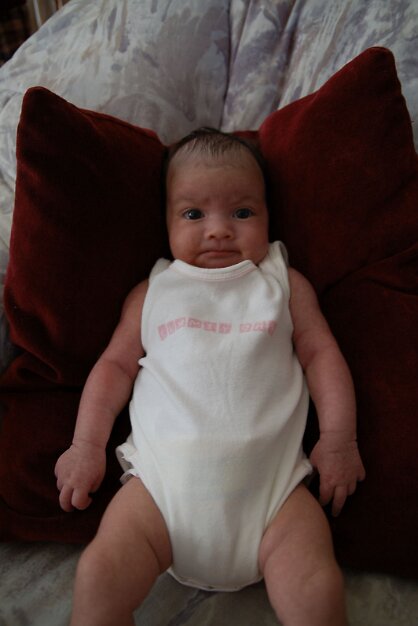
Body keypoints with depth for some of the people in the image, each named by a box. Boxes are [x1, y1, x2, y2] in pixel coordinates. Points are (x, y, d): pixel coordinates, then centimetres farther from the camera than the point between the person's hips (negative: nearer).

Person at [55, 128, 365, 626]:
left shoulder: (284, 283, 15)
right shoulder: (152, 292, 16)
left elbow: (322, 355, 12)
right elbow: (115, 365, 15)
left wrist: (338, 438, 0)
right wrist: (86, 444, 6)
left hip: (269, 478, 0)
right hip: (164, 475, 1)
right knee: (97, 576, -17)